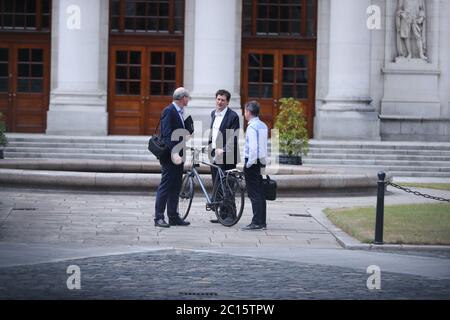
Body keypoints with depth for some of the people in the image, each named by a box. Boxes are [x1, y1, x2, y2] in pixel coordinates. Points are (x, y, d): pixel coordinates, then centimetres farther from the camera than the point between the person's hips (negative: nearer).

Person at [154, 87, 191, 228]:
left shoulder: (178, 112, 16)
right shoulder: (169, 111, -13)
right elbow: (167, 134, -21)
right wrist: (174, 153, -28)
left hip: (178, 154, 9)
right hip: (170, 155, -9)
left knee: (176, 187, 11)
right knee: (165, 186, -7)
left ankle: (173, 217, 16)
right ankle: (159, 218, -5)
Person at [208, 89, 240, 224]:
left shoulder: (232, 116, -9)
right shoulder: (213, 113, 15)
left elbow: (233, 137, -14)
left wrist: (223, 150, -21)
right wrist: (209, 145, 15)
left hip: (226, 157, -7)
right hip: (214, 155, 8)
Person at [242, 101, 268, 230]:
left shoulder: (252, 127, -15)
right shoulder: (263, 126, 13)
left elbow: (253, 147, -22)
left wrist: (249, 163, -16)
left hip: (252, 162, -9)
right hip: (262, 161, 9)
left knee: (254, 194, -8)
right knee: (260, 193, 12)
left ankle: (257, 222, -10)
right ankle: (262, 222, 15)